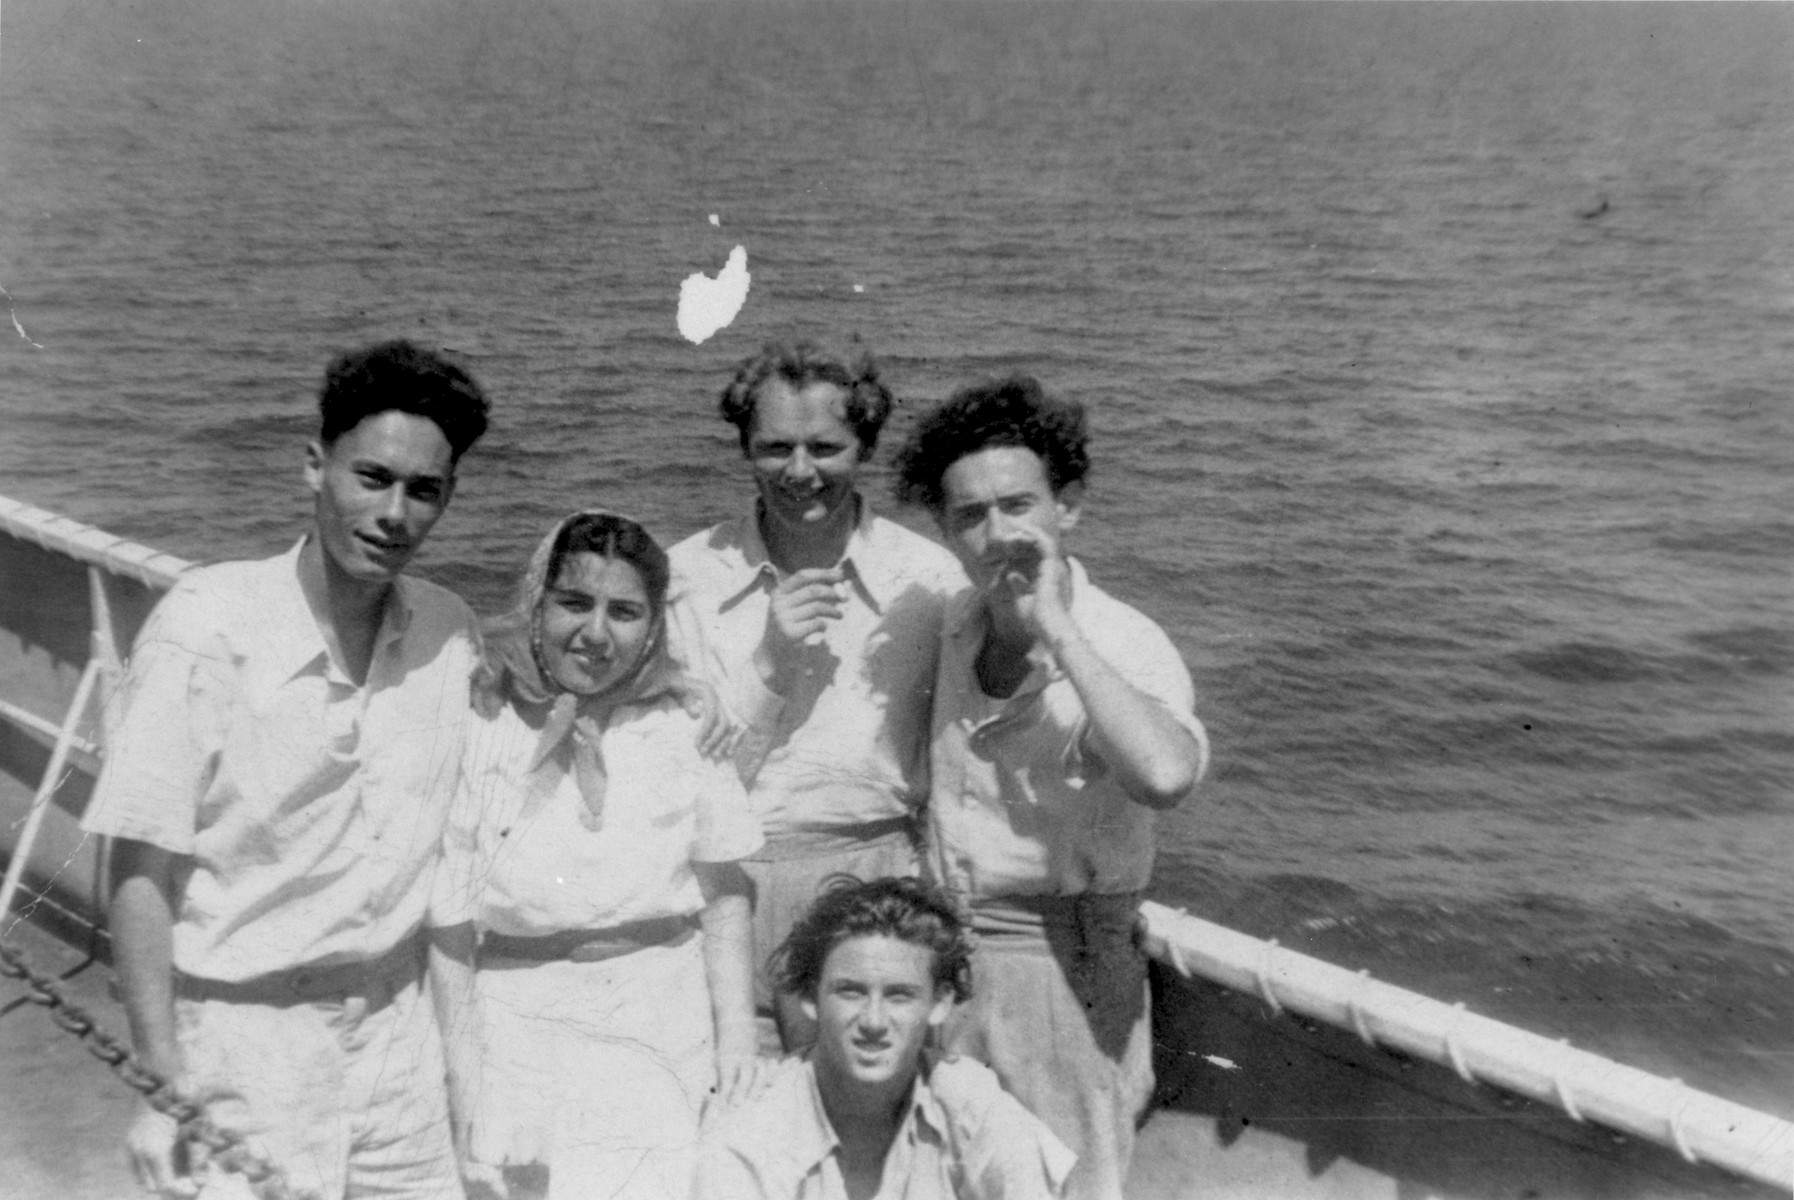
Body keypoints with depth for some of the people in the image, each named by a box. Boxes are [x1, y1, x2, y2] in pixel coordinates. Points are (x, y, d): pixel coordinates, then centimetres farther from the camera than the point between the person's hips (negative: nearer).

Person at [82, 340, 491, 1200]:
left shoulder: (450, 633, -3)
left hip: (399, 1026, 4)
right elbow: (141, 868, -12)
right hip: (242, 1036, -4)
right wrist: (165, 1084, -16)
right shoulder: (208, 624, -15)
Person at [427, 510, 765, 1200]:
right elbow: (447, 927, -1)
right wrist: (463, 1081, -1)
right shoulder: (482, 735, -5)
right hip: (521, 1028, 0)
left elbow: (724, 895, 5)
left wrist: (736, 1037, -1)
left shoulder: (683, 734, 0)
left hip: (658, 1036, 1)